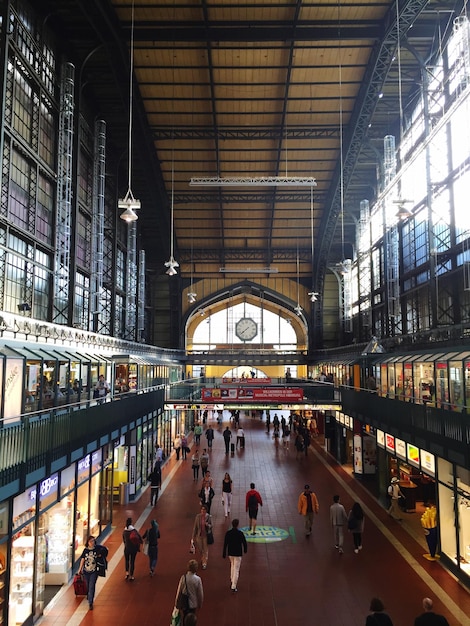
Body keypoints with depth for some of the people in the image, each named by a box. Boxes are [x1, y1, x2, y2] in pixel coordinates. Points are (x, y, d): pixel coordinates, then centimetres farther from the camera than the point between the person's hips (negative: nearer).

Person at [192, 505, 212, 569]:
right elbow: (195, 526, -3)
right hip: (199, 535, 2)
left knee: (205, 549, 6)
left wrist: (208, 525, -26)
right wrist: (193, 536, 0)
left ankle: (204, 563, 21)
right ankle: (203, 558, 45)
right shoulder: (198, 516, -10)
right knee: (200, 549, 16)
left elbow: (211, 526, -2)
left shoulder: (208, 517, -12)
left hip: (206, 535, -2)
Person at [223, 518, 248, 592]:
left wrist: (224, 554, 2)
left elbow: (225, 544, -6)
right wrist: (245, 550, 12)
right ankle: (233, 586, 3)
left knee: (232, 565, 27)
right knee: (236, 570, 3)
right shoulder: (240, 533, -17)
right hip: (238, 553, -3)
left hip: (230, 553, 4)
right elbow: (244, 542, -8)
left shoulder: (228, 533, -9)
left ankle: (232, 581, 31)